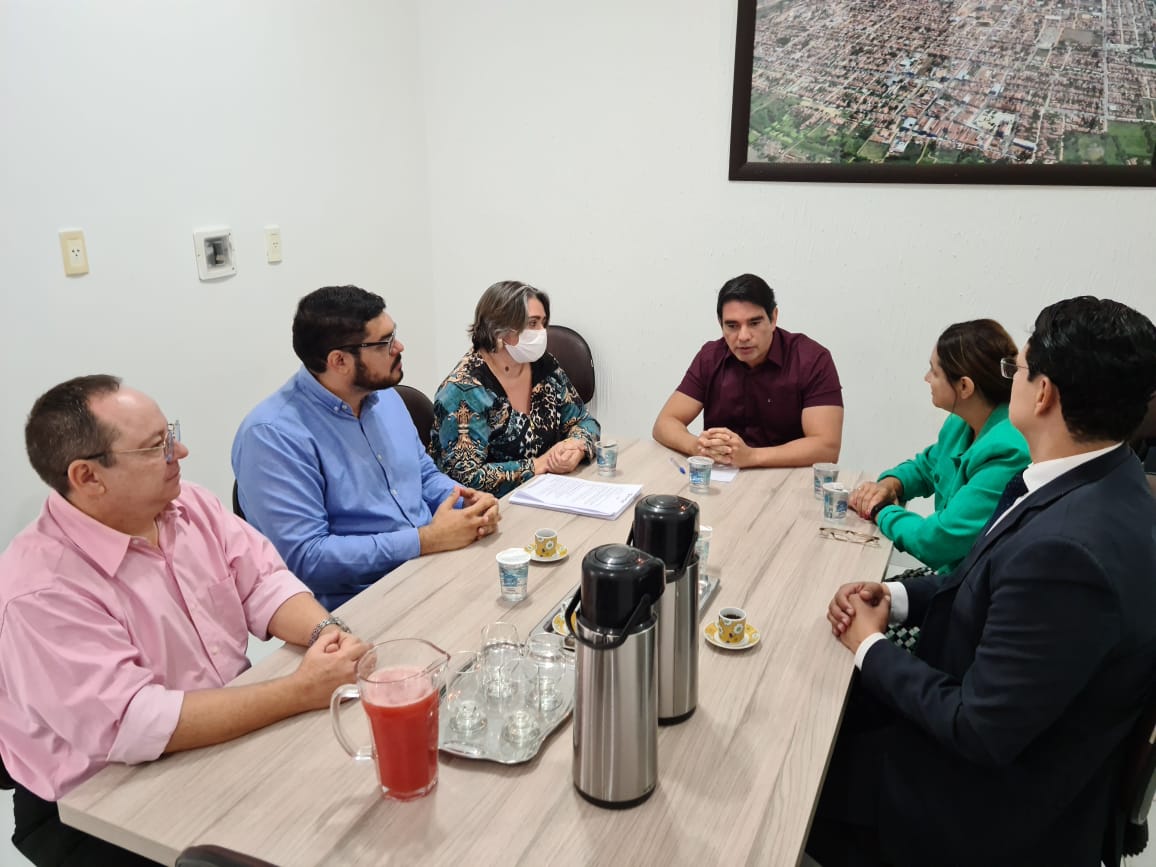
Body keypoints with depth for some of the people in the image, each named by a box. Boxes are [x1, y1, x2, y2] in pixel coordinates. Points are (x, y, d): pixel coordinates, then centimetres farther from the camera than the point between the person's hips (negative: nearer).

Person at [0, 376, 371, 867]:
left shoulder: (189, 506, -2)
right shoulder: (41, 591, -25)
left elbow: (263, 582, -1)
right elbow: (132, 726, -30)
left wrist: (324, 632, -23)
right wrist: (302, 691, -32)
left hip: (233, 732, 7)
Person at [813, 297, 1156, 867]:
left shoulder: (1069, 548, -36)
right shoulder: (1095, 482, -6)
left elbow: (979, 731, -28)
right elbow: (991, 586, 9)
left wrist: (871, 646, -14)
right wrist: (896, 597, -5)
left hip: (1006, 798, -7)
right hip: (991, 717, 8)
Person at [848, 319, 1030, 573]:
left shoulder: (1009, 453, -26)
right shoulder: (960, 425, 3)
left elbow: (937, 541, -26)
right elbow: (924, 467, 22)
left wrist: (881, 510, -9)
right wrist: (890, 483, 1)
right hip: (947, 575, 8)